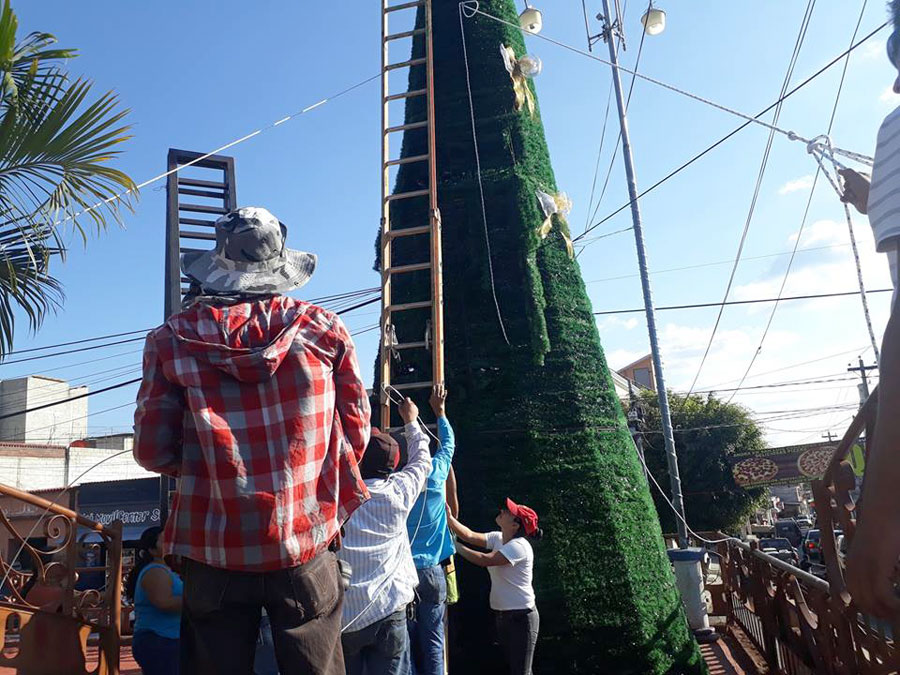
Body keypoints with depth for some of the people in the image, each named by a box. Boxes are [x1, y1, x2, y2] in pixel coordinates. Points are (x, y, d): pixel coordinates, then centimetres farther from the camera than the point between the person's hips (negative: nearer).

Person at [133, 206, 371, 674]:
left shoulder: (174, 338, -3)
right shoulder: (324, 330, -2)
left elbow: (153, 451, -2)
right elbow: (356, 435, 2)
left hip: (215, 552, 1)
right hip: (306, 550, 0)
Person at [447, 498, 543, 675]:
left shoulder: (519, 546, -22)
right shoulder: (497, 538, 4)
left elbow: (484, 560, -27)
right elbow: (470, 536, -4)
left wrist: (454, 545, -22)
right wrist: (449, 518, -15)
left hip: (521, 616, -9)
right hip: (501, 614, 9)